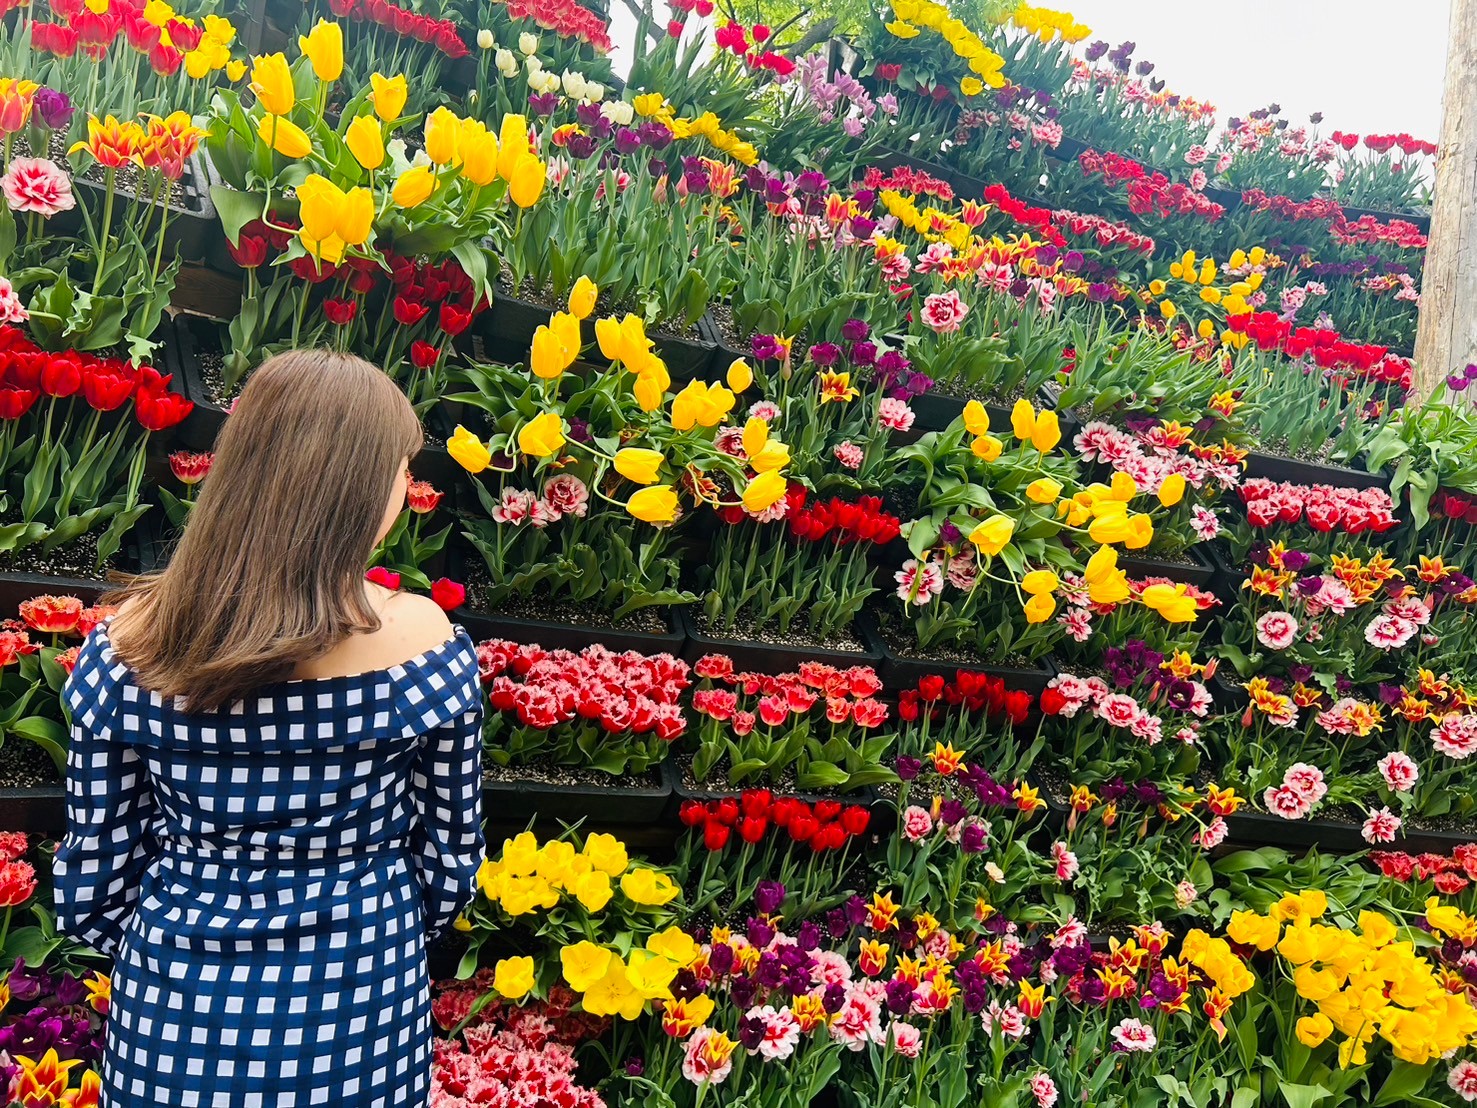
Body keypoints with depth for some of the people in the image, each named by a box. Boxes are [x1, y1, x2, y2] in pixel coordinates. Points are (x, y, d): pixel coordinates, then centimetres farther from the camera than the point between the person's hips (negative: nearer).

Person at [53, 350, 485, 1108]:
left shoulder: (129, 641, -13)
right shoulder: (423, 642, -18)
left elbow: (94, 884, -5)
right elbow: (448, 862, -6)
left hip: (173, 1020, 2)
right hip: (357, 1025, -1)